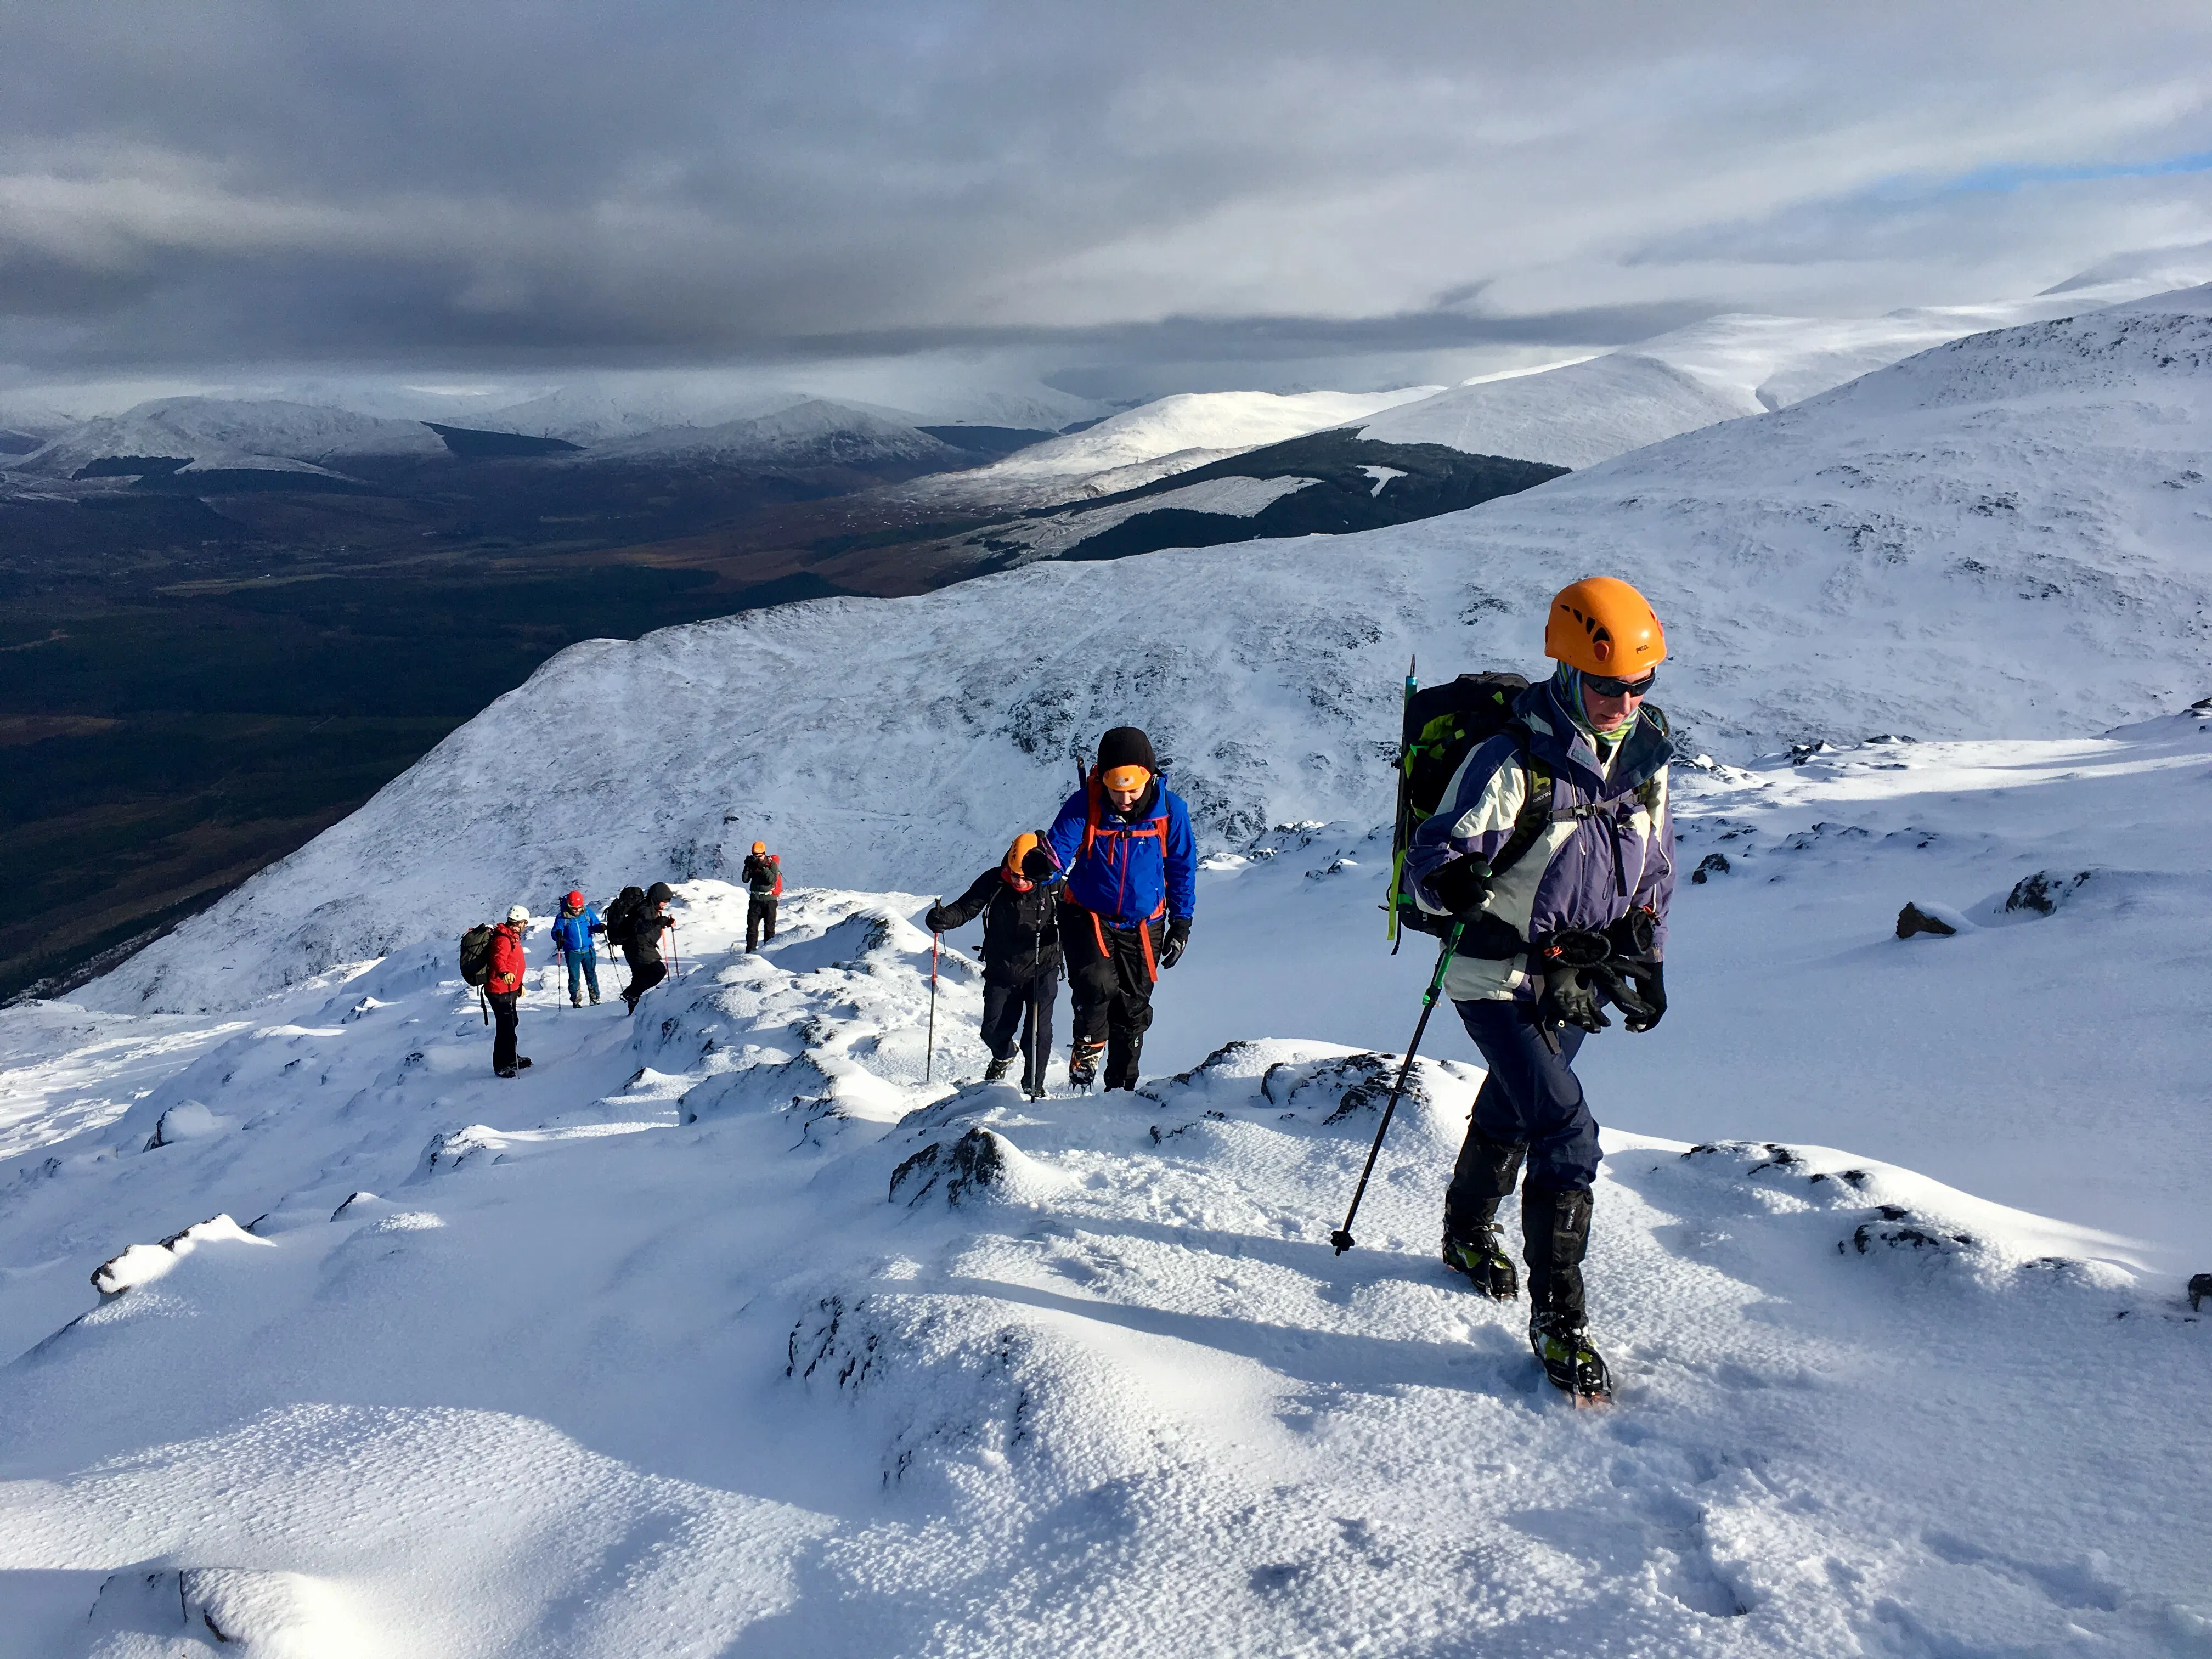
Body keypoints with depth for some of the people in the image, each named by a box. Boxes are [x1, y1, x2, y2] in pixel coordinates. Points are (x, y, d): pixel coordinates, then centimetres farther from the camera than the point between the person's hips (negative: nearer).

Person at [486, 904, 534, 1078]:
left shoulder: (512, 937, 17)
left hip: (509, 989, 11)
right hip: (501, 991, -11)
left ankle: (511, 1059, 37)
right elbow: (498, 958, -37)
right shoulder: (504, 939, -18)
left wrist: (519, 984, 36)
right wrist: (504, 973, -56)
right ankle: (501, 1066, -2)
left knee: (512, 1023, 22)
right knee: (506, 1026, -9)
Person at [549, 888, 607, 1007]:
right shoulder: (562, 917, -10)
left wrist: (600, 927, -19)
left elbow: (595, 924, 3)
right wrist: (558, 934, -31)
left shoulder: (588, 912, -4)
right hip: (572, 953, -2)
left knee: (591, 975, 10)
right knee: (574, 977, 3)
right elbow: (555, 932, -8)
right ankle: (576, 1001, 15)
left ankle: (595, 999, 19)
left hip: (588, 951, 2)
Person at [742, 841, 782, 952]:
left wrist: (763, 868, -23)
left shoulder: (772, 863, -6)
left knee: (769, 927, 0)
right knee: (752, 926, 0)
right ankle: (751, 950, 3)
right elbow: (745, 879, 0)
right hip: (755, 900, 4)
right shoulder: (753, 863, 6)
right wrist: (748, 867, -12)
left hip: (769, 900, -4)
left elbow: (773, 880, -20)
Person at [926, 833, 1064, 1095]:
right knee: (994, 1031, 7)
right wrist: (944, 918, -28)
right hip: (1001, 971, 2)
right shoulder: (994, 881, -13)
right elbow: (965, 908, -8)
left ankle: (1034, 1086, 17)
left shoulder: (1054, 887, -15)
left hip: (1042, 971, -2)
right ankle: (1004, 1057, 44)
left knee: (1038, 1032, -6)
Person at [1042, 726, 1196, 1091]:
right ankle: (1087, 1045, 6)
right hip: (1087, 915, -2)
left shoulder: (1171, 810, -13)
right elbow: (1056, 852, -16)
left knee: (1134, 1007, 8)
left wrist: (1181, 924, 3)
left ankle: (1122, 1085, 27)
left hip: (1142, 924, 2)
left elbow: (1182, 868, 1)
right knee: (1097, 984, -25)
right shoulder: (1084, 805, -18)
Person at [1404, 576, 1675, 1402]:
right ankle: (1558, 1317, -3)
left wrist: (1645, 960, 13)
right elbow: (1433, 860, -20)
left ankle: (1469, 1232, 49)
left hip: (1577, 983, 7)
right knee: (1567, 1131, -15)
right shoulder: (1513, 762, -21)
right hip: (1501, 983, -7)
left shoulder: (1645, 756, 0)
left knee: (1515, 1109, 24)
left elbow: (1654, 869, 14)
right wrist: (1462, 885, -39)